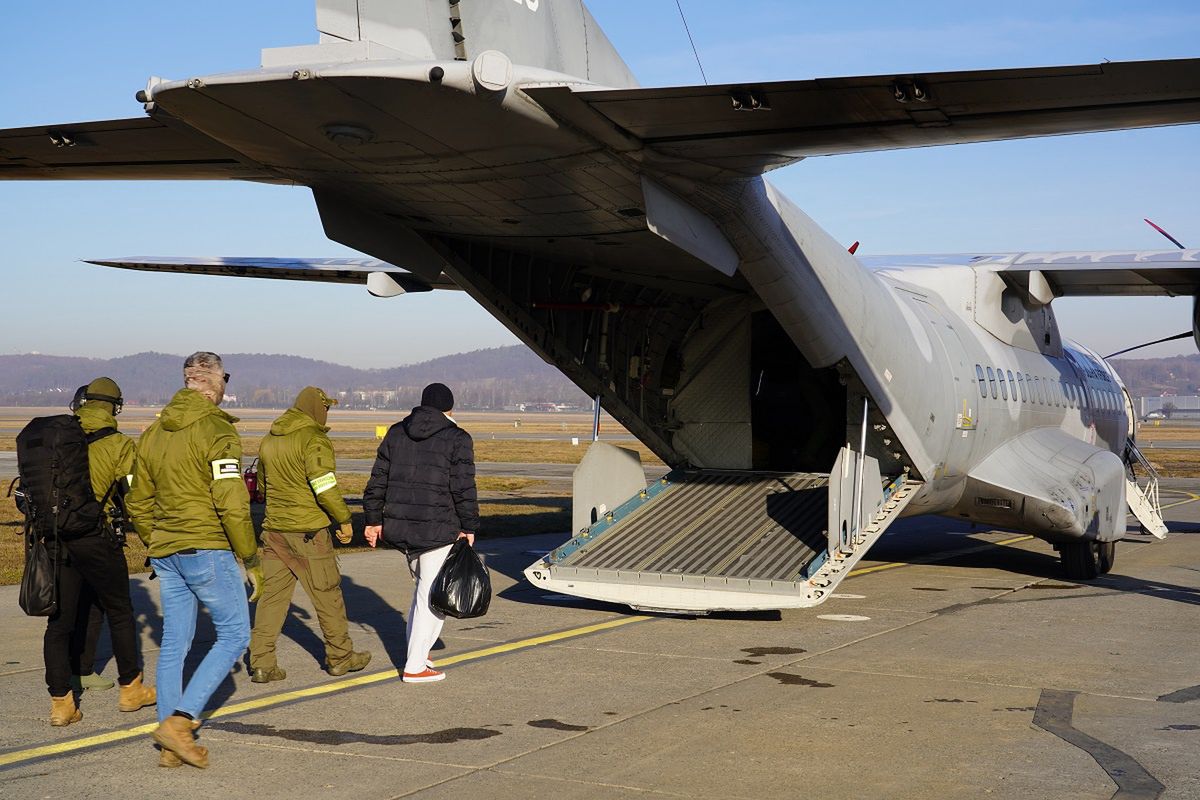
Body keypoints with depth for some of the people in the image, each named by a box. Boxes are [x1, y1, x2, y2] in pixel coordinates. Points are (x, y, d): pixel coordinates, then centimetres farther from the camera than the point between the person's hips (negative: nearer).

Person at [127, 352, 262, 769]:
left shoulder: (154, 432, 12)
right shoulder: (216, 429, -12)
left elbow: (138, 504, 17)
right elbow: (232, 504, -17)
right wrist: (251, 561, -9)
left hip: (166, 552, 8)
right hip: (207, 550, -8)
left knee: (174, 643, 11)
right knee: (234, 635, 3)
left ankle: (172, 746, 14)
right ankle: (179, 721, -7)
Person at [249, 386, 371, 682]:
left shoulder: (270, 439, 12)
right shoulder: (314, 439, -13)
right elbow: (325, 487, -20)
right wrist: (344, 520, -9)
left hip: (274, 529, 7)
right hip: (308, 530, -7)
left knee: (272, 594, 7)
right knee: (327, 593, 7)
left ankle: (261, 662, 2)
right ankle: (340, 657, 18)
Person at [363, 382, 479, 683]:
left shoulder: (396, 433, 10)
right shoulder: (457, 439, -6)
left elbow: (377, 481, 10)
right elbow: (464, 489, -10)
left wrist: (373, 519, 16)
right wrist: (469, 528, -3)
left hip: (399, 527, 6)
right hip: (439, 529, -6)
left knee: (423, 586, 23)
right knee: (432, 595, 1)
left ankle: (417, 651, 24)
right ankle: (415, 667, 1)